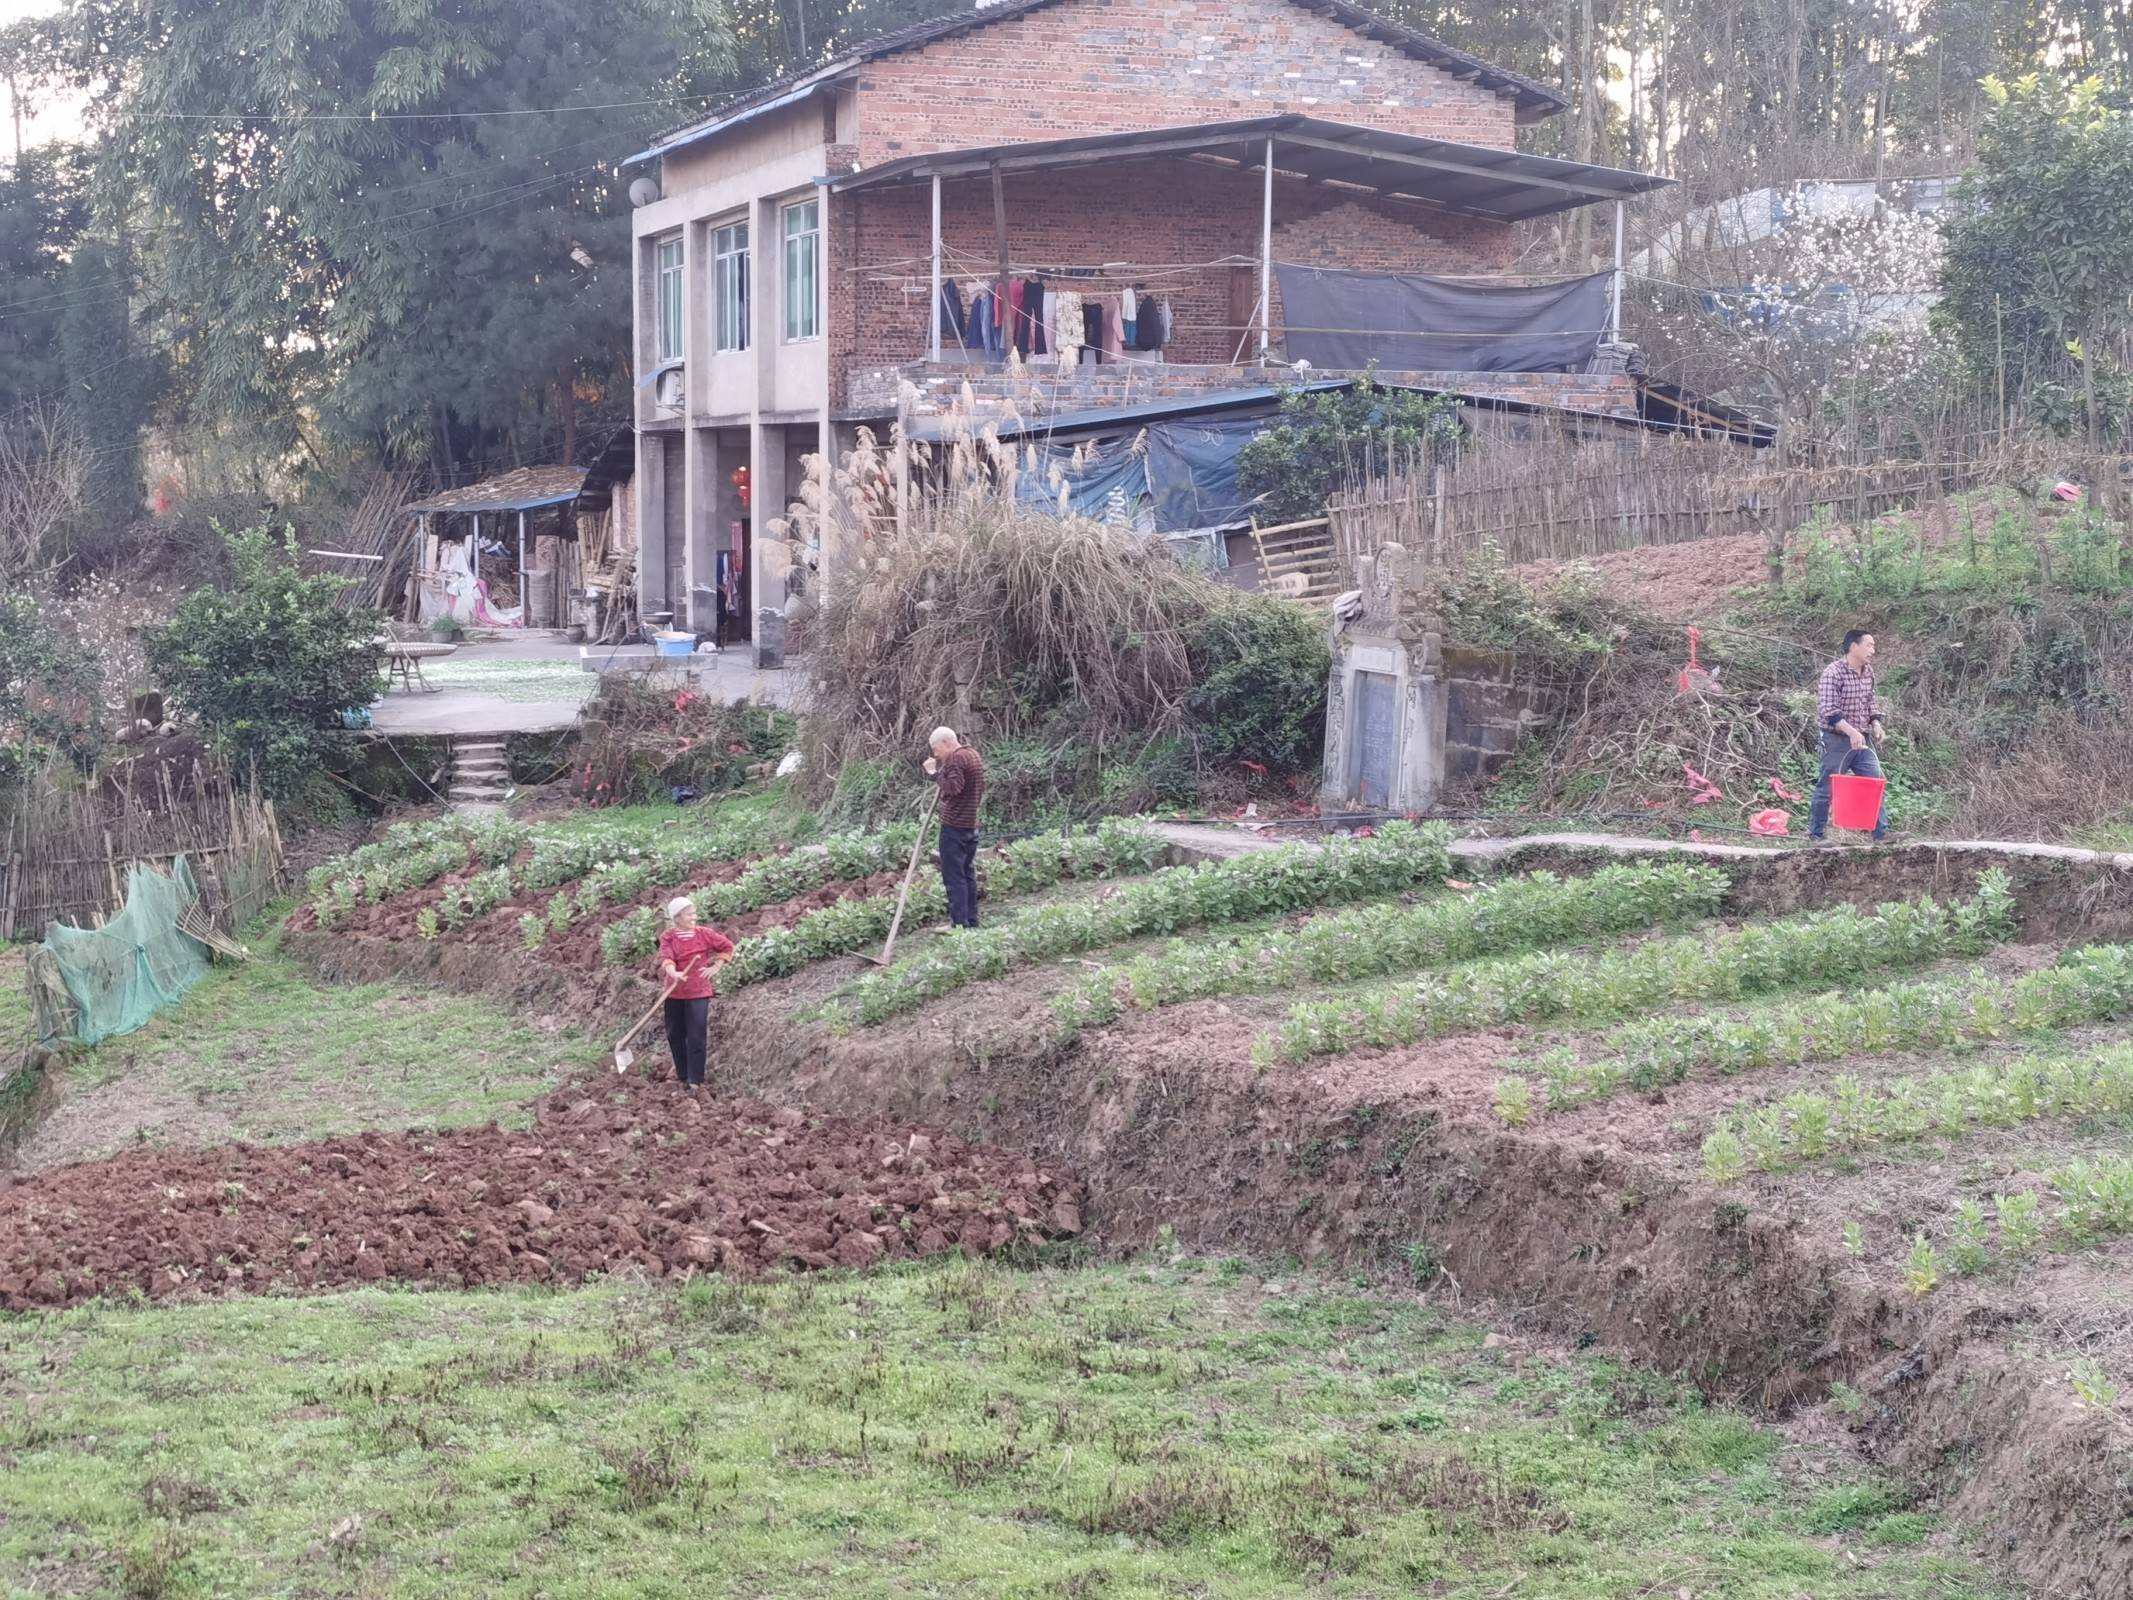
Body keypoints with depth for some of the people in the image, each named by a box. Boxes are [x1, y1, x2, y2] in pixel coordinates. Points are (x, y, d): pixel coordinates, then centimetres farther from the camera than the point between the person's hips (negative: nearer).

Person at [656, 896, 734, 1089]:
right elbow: (666, 958, -20)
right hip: (674, 994, 2)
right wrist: (673, 973, -40)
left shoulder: (704, 934, -1)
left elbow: (727, 946, 8)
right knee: (674, 1036, 10)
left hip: (698, 993, -2)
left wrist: (716, 966, -1)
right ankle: (682, 1076, 25)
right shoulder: (668, 938, -2)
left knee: (695, 1037, -7)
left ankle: (695, 1080, -3)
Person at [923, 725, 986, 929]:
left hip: (954, 825, -10)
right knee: (968, 874, 13)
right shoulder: (973, 755, 17)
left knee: (953, 876, -7)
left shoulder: (955, 758, -13)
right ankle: (971, 921, 16)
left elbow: (954, 787, -24)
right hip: (971, 825, 10)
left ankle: (959, 923, -10)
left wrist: (935, 773, -16)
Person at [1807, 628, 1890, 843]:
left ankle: (1882, 832, 3)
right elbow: (1827, 709, -23)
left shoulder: (1868, 672, 8)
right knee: (1827, 788, 1)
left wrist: (1876, 724, 1)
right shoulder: (1833, 673, -16)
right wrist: (1851, 731, -33)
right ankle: (1815, 835, 11)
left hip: (1862, 740, 7)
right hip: (1837, 740, -7)